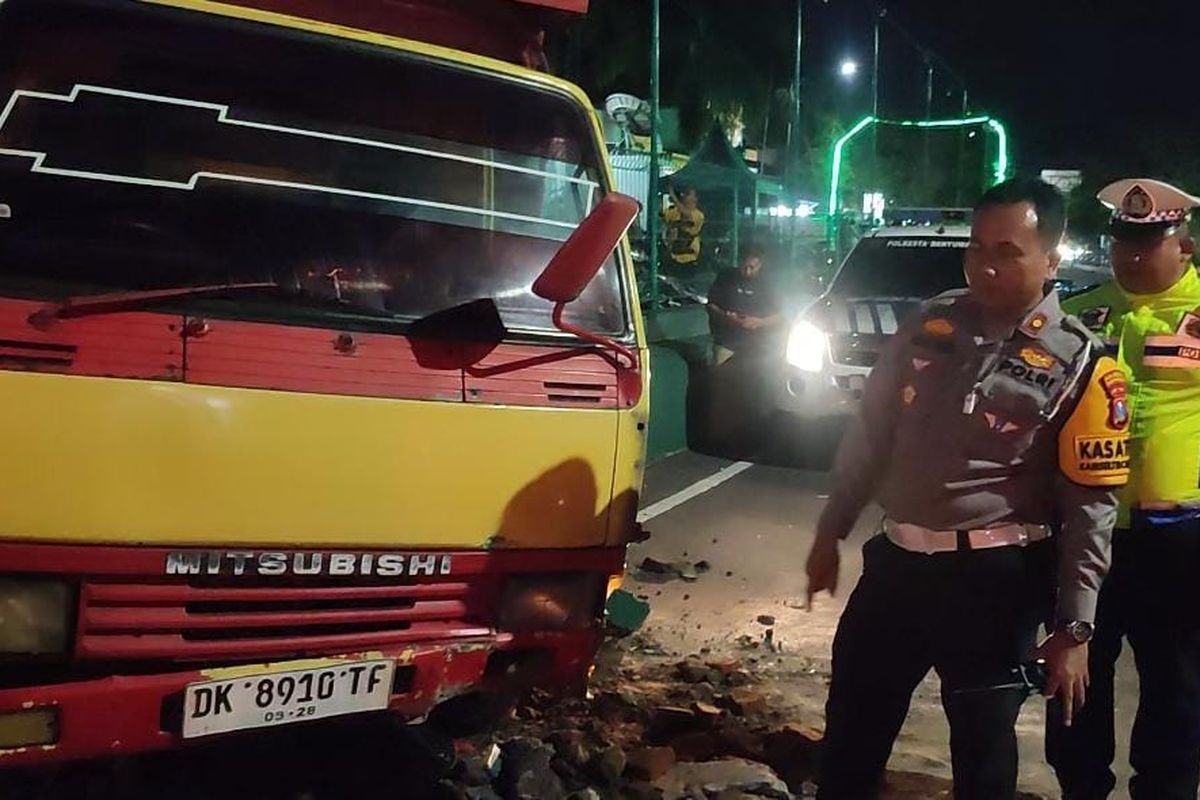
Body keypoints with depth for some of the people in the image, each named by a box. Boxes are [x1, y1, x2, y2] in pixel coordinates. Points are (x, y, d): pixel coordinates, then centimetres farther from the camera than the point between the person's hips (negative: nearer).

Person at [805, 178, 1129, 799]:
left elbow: (1091, 506, -9)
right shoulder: (928, 325, 3)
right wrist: (830, 532, 13)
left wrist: (1074, 630, -10)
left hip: (995, 578, -4)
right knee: (852, 724, 16)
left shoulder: (1080, 366, -10)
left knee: (982, 742, 12)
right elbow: (869, 435, 11)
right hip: (897, 559, 4)